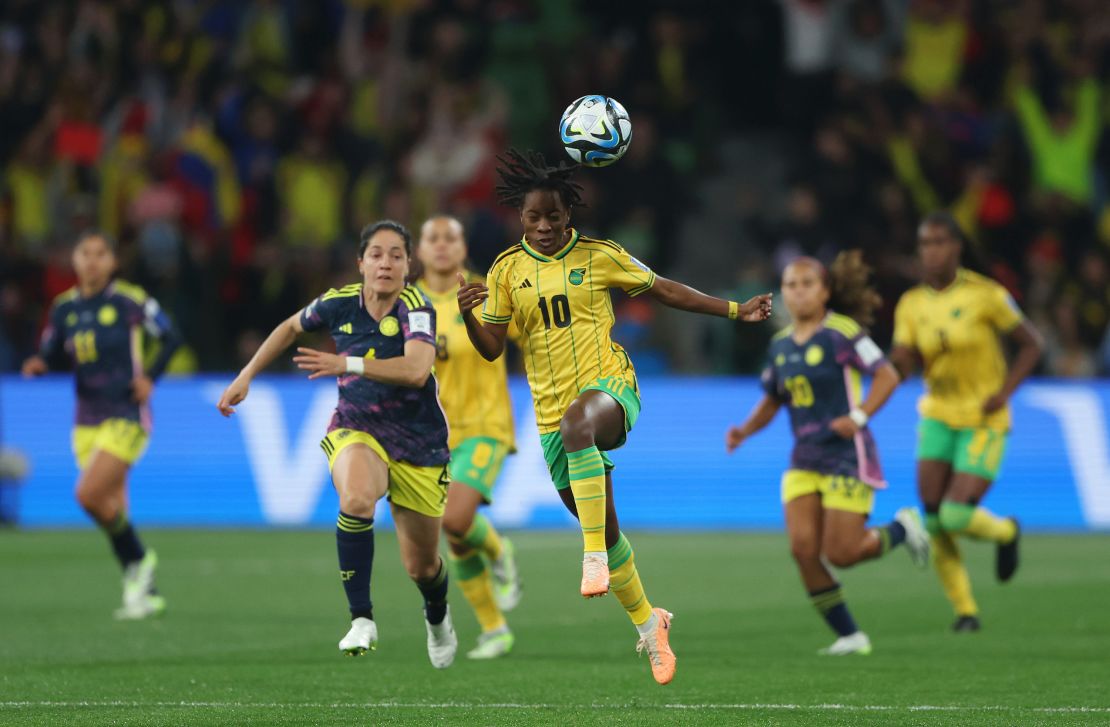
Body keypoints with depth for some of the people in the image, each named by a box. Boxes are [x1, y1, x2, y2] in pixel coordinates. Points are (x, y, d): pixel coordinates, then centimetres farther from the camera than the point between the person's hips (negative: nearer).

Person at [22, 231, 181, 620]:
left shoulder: (129, 301, -8)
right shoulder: (64, 307, 7)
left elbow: (170, 337, 1)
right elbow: (53, 355, 12)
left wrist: (150, 377, -9)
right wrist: (40, 365, -10)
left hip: (126, 415, -6)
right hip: (88, 420, 6)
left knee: (88, 494, -20)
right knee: (111, 510, 6)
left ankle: (139, 559, 2)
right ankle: (146, 593, 18)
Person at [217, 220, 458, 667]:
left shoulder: (416, 309, -19)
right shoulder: (339, 303, -7)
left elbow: (415, 370, -37)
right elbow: (291, 328, 16)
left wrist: (348, 365, -45)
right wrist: (246, 376, 14)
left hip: (418, 442, -1)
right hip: (355, 429, 1)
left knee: (421, 566, 9)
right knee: (356, 499, -37)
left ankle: (437, 619, 47)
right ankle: (361, 621, -28)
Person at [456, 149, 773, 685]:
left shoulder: (598, 256, 0)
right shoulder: (506, 272, 5)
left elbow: (663, 290, 11)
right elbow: (492, 348, 4)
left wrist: (736, 310, 10)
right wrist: (468, 317, -17)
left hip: (609, 386, -4)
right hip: (554, 412, 4)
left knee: (578, 423, -41)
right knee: (604, 526, 9)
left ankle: (596, 556, -39)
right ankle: (647, 623, 30)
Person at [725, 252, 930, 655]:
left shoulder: (841, 333, -10)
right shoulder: (781, 344, 9)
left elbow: (887, 376, -14)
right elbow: (771, 400, 19)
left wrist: (859, 415, -27)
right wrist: (745, 430, 1)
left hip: (847, 456, -6)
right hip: (804, 462, 6)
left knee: (841, 553, -8)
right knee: (803, 549, -9)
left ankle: (902, 528, 22)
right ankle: (850, 636, 4)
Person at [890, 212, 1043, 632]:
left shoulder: (985, 294, -11)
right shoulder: (911, 305, 1)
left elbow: (1032, 344, -3)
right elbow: (900, 365, -4)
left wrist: (1004, 392, -13)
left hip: (984, 422, -4)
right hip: (939, 418, 4)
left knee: (956, 516, -15)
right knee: (934, 522, -5)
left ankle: (1005, 532, 20)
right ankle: (964, 610, 11)